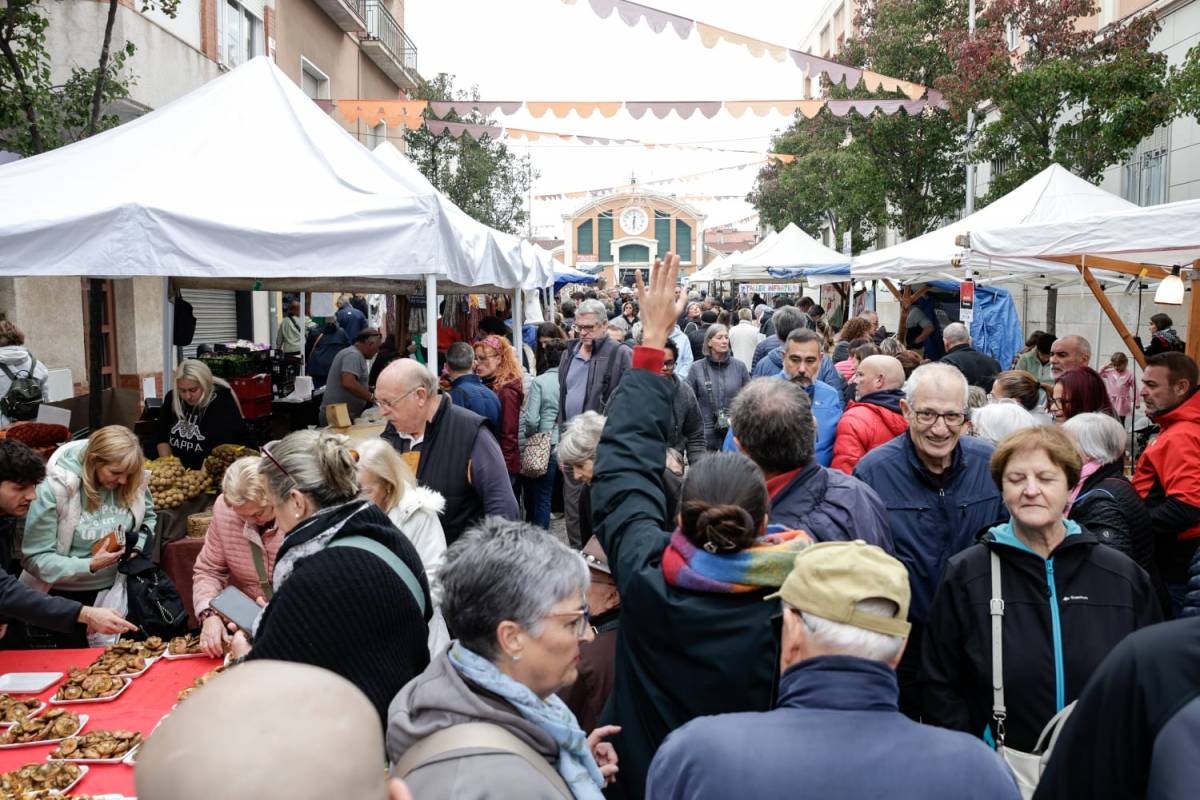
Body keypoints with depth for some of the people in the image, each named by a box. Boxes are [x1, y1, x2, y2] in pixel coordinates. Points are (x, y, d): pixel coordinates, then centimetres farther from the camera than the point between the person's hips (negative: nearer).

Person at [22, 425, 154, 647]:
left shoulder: (133, 481, -10)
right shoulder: (54, 489, -21)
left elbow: (149, 518, 11)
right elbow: (35, 558, -18)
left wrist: (138, 545, -9)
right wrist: (89, 565, -29)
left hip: (116, 587, 3)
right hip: (68, 595, -3)